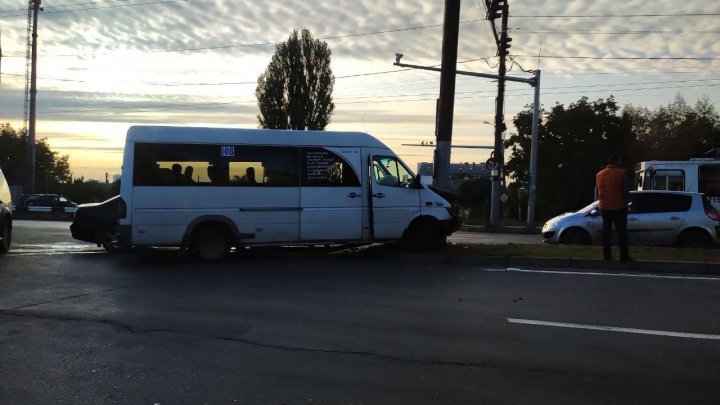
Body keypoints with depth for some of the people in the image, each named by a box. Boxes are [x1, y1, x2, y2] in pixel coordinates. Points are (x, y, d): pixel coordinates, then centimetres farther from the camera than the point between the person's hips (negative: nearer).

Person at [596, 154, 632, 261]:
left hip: (604, 207, 4)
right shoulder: (620, 173, -8)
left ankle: (607, 255, 9)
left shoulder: (599, 175, 8)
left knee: (606, 231, 9)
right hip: (619, 207, -4)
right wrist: (625, 202, 3)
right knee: (622, 231, 1)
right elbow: (626, 190, -10)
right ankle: (624, 255, 0)